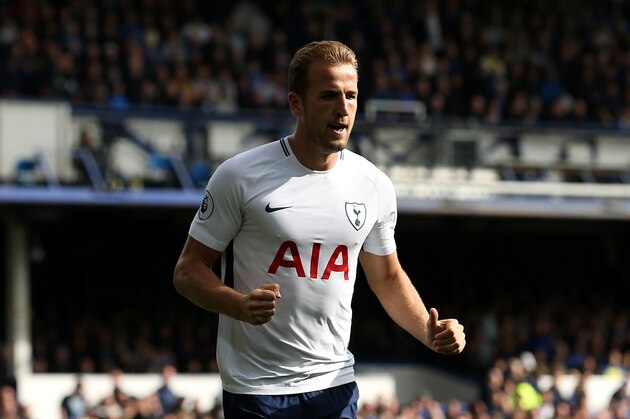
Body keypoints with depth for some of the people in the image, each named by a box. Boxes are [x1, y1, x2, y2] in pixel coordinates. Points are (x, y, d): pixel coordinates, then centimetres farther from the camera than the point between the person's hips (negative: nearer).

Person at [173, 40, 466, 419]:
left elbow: (388, 278, 17)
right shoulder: (240, 176, -9)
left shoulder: (376, 186, 4)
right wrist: (241, 305, -24)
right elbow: (188, 270, -5)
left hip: (336, 385, 4)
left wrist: (431, 333, 0)